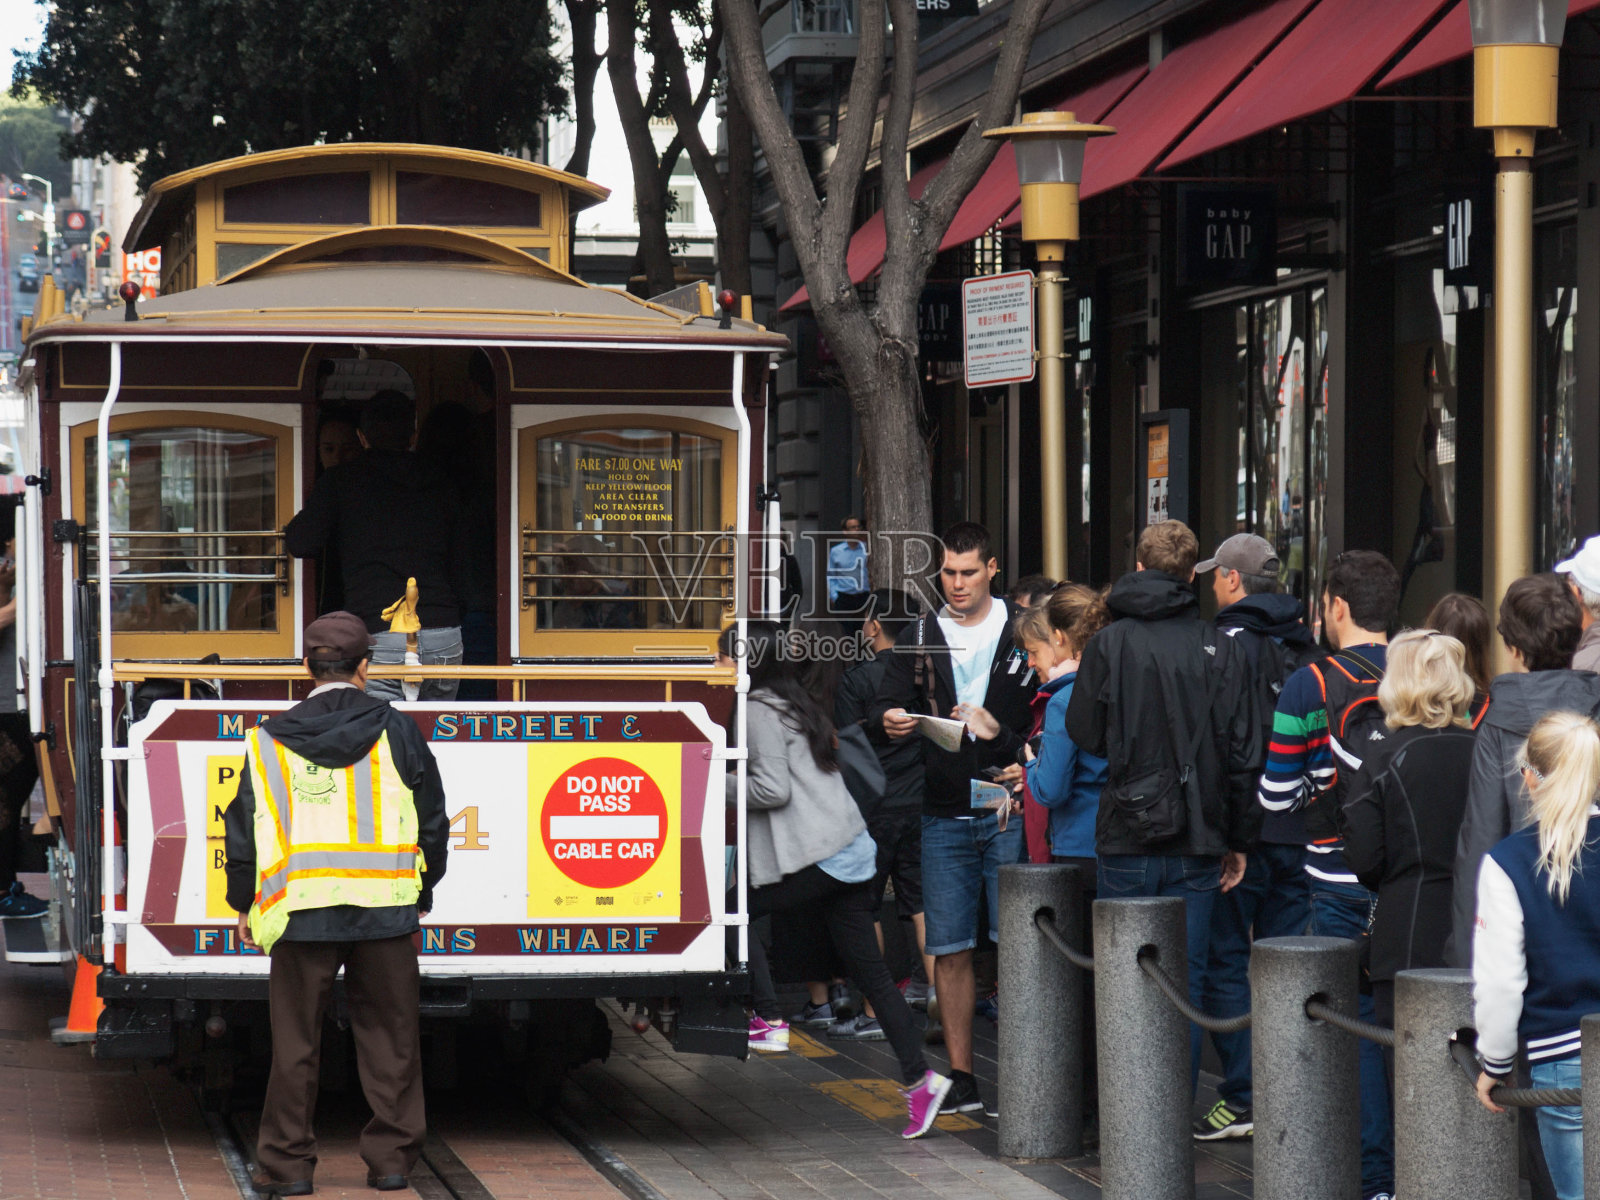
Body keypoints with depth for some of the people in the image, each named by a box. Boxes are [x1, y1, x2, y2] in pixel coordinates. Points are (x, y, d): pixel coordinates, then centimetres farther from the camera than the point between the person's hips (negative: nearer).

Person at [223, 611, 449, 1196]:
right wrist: (422, 892, 18)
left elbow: (245, 823, 6)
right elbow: (432, 817, 6)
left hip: (301, 908, 0)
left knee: (295, 1039, 6)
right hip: (385, 907, 0)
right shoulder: (394, 730, 1)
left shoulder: (272, 739, 2)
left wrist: (244, 904, 16)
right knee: (388, 1036, 9)